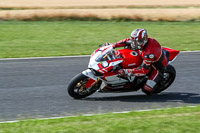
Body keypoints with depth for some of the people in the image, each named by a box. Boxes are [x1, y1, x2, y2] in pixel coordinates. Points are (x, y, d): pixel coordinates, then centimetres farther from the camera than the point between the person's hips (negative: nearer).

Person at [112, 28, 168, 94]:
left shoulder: (149, 53, -42)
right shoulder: (142, 41, -19)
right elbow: (127, 41, -3)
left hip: (157, 68, -8)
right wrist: (113, 45, -10)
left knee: (147, 90, -14)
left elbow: (144, 70, -39)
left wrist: (127, 72, -44)